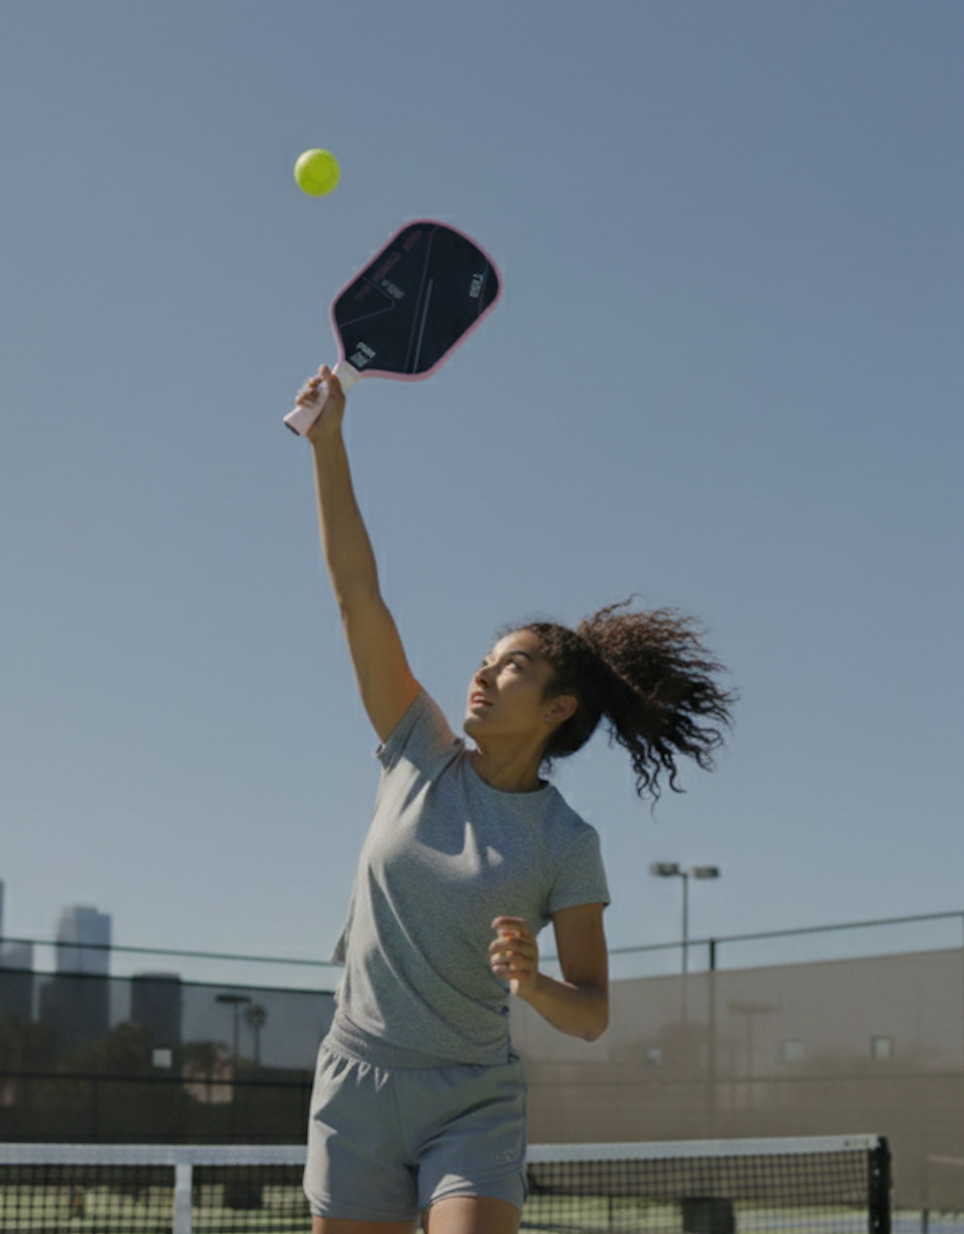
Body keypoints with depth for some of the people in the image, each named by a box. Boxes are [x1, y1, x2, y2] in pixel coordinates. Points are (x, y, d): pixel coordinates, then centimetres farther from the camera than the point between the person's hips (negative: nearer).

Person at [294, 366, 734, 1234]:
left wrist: (533, 985, -27)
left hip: (475, 1105, -3)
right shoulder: (423, 759, 2)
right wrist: (329, 443, -7)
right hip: (356, 1091, 3)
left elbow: (593, 1014, -5)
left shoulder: (566, 844, -5)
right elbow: (358, 595, -3)